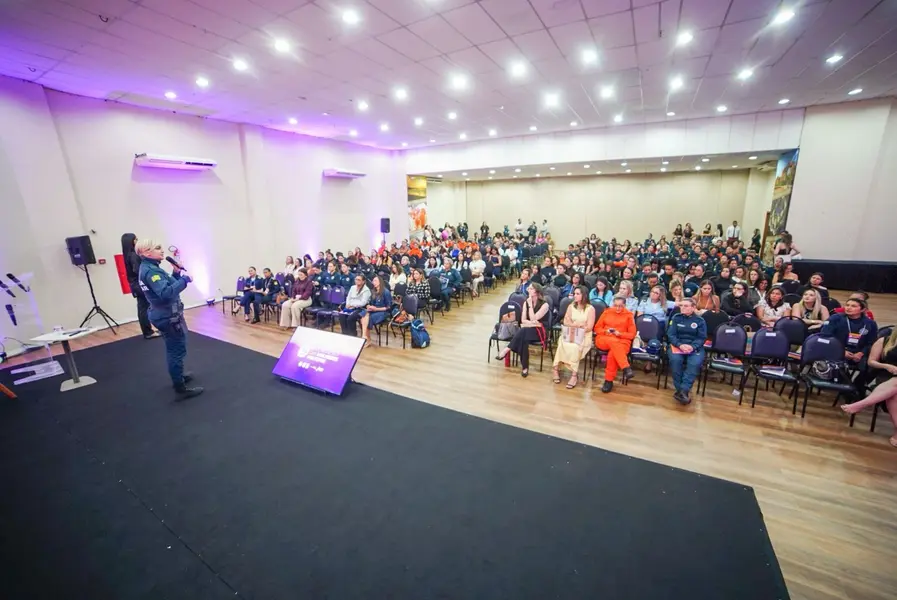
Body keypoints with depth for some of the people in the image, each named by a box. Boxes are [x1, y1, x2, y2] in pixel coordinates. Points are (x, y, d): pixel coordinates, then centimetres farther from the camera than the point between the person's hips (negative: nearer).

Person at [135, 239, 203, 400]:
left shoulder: (147, 268, 10)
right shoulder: (151, 271, -22)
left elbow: (167, 286, 13)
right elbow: (166, 293, -36)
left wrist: (176, 273, 0)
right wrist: (184, 279, -29)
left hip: (165, 314, 11)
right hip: (168, 315, -11)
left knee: (173, 349, 26)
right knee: (178, 351, -4)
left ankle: (178, 376, 44)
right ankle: (181, 390, 3)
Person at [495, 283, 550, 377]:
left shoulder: (545, 305, -11)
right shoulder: (526, 302, 6)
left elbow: (533, 319, -19)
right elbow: (523, 320, 0)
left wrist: (530, 305, -17)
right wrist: (533, 323, -17)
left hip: (540, 331, -4)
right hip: (527, 330, 4)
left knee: (523, 331, -37)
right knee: (523, 338, -34)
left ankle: (506, 350, -33)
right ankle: (525, 367, -31)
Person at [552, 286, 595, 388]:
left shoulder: (590, 309, -1)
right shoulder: (571, 306, 12)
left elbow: (589, 327, -7)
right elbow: (565, 322, 6)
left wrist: (573, 325, -10)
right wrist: (579, 324, -8)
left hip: (584, 336, -3)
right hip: (570, 334, 3)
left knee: (574, 347, -34)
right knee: (563, 344, -30)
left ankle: (574, 374, -26)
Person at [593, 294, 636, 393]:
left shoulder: (629, 315, 9)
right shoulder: (607, 312, 14)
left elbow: (632, 335, 6)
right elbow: (597, 328, 14)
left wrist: (619, 334, -11)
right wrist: (606, 331, -7)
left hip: (622, 341, -1)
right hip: (603, 339, 1)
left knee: (612, 353, -35)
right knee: (613, 341, -36)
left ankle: (609, 381, -28)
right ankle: (626, 368, -41)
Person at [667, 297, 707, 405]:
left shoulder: (700, 321, 8)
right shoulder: (676, 318, 8)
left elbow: (702, 338, 0)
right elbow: (671, 334, 0)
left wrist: (692, 346, -20)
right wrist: (680, 345, -19)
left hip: (694, 347, 0)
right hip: (677, 345, 0)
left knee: (695, 363, -32)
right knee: (675, 359, -33)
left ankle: (683, 391, -33)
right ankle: (680, 389, -24)